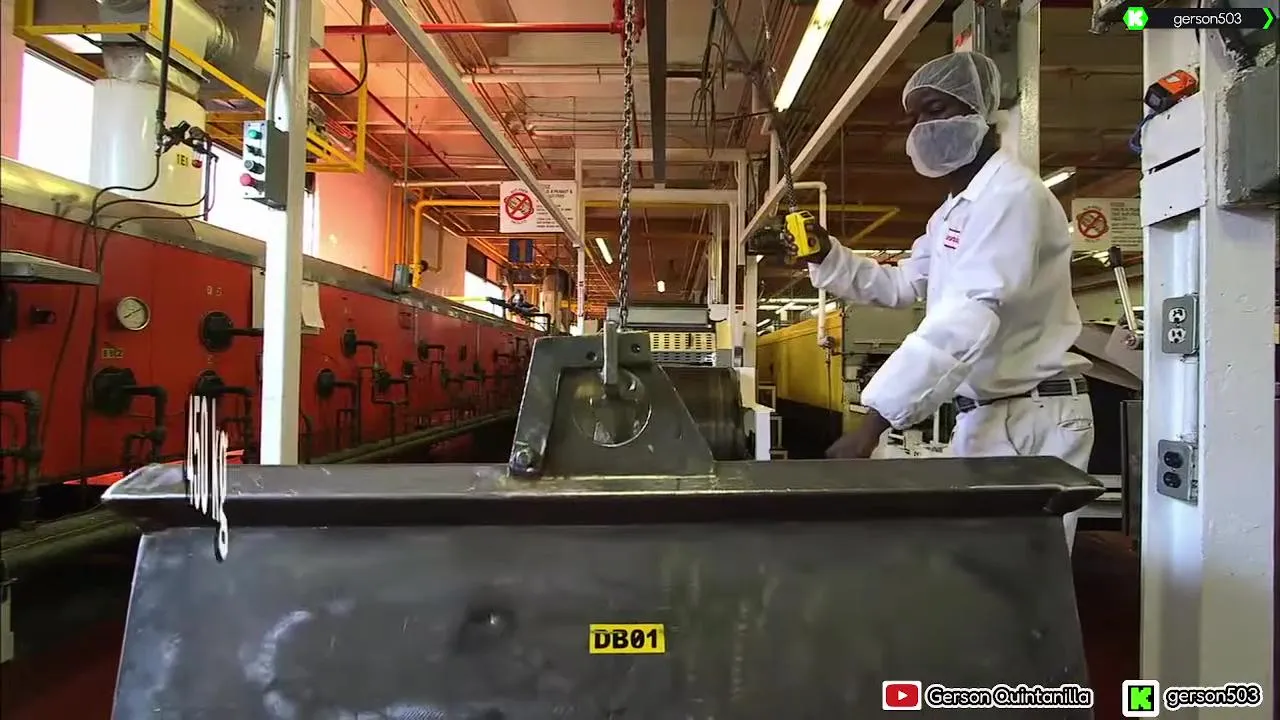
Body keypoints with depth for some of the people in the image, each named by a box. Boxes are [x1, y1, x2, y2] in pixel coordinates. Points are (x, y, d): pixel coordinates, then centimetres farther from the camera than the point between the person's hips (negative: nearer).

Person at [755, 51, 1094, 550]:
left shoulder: (1011, 195, -17)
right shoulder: (952, 212, 17)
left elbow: (966, 318, -29)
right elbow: (900, 286, 20)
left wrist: (875, 421, -36)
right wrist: (826, 255, 3)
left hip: (1030, 417, -9)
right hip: (984, 415, 9)